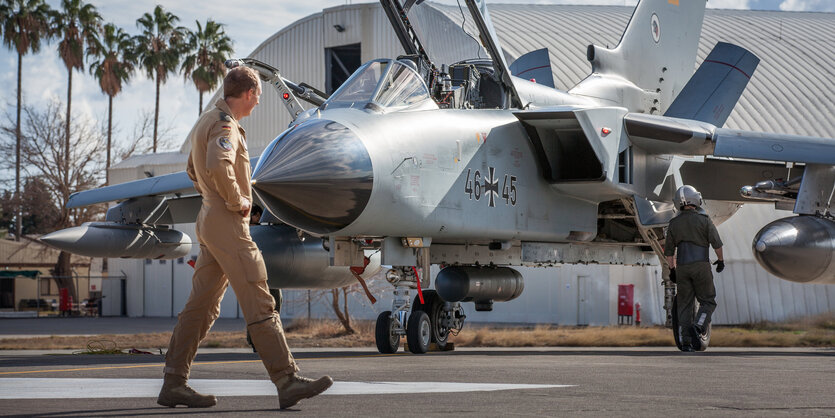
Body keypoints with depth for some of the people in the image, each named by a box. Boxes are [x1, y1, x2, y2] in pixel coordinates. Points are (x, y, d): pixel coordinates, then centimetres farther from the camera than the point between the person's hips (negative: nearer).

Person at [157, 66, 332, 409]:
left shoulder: (206, 122, 19)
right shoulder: (224, 124, -13)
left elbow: (194, 170, 33)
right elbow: (218, 166, -33)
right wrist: (237, 201, -19)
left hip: (210, 220, 10)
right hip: (228, 226, -10)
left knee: (202, 306, 10)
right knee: (260, 306, -10)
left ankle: (173, 383, 11)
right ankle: (287, 382, -11)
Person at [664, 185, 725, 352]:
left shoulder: (674, 223, 8)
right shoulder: (704, 219, -3)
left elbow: (668, 251, 11)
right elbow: (716, 242, -5)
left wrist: (672, 269, 20)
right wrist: (721, 260, 9)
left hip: (682, 268, 3)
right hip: (701, 266, -3)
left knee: (685, 305, 6)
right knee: (708, 301, 8)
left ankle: (686, 341, 2)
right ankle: (698, 326, -16)